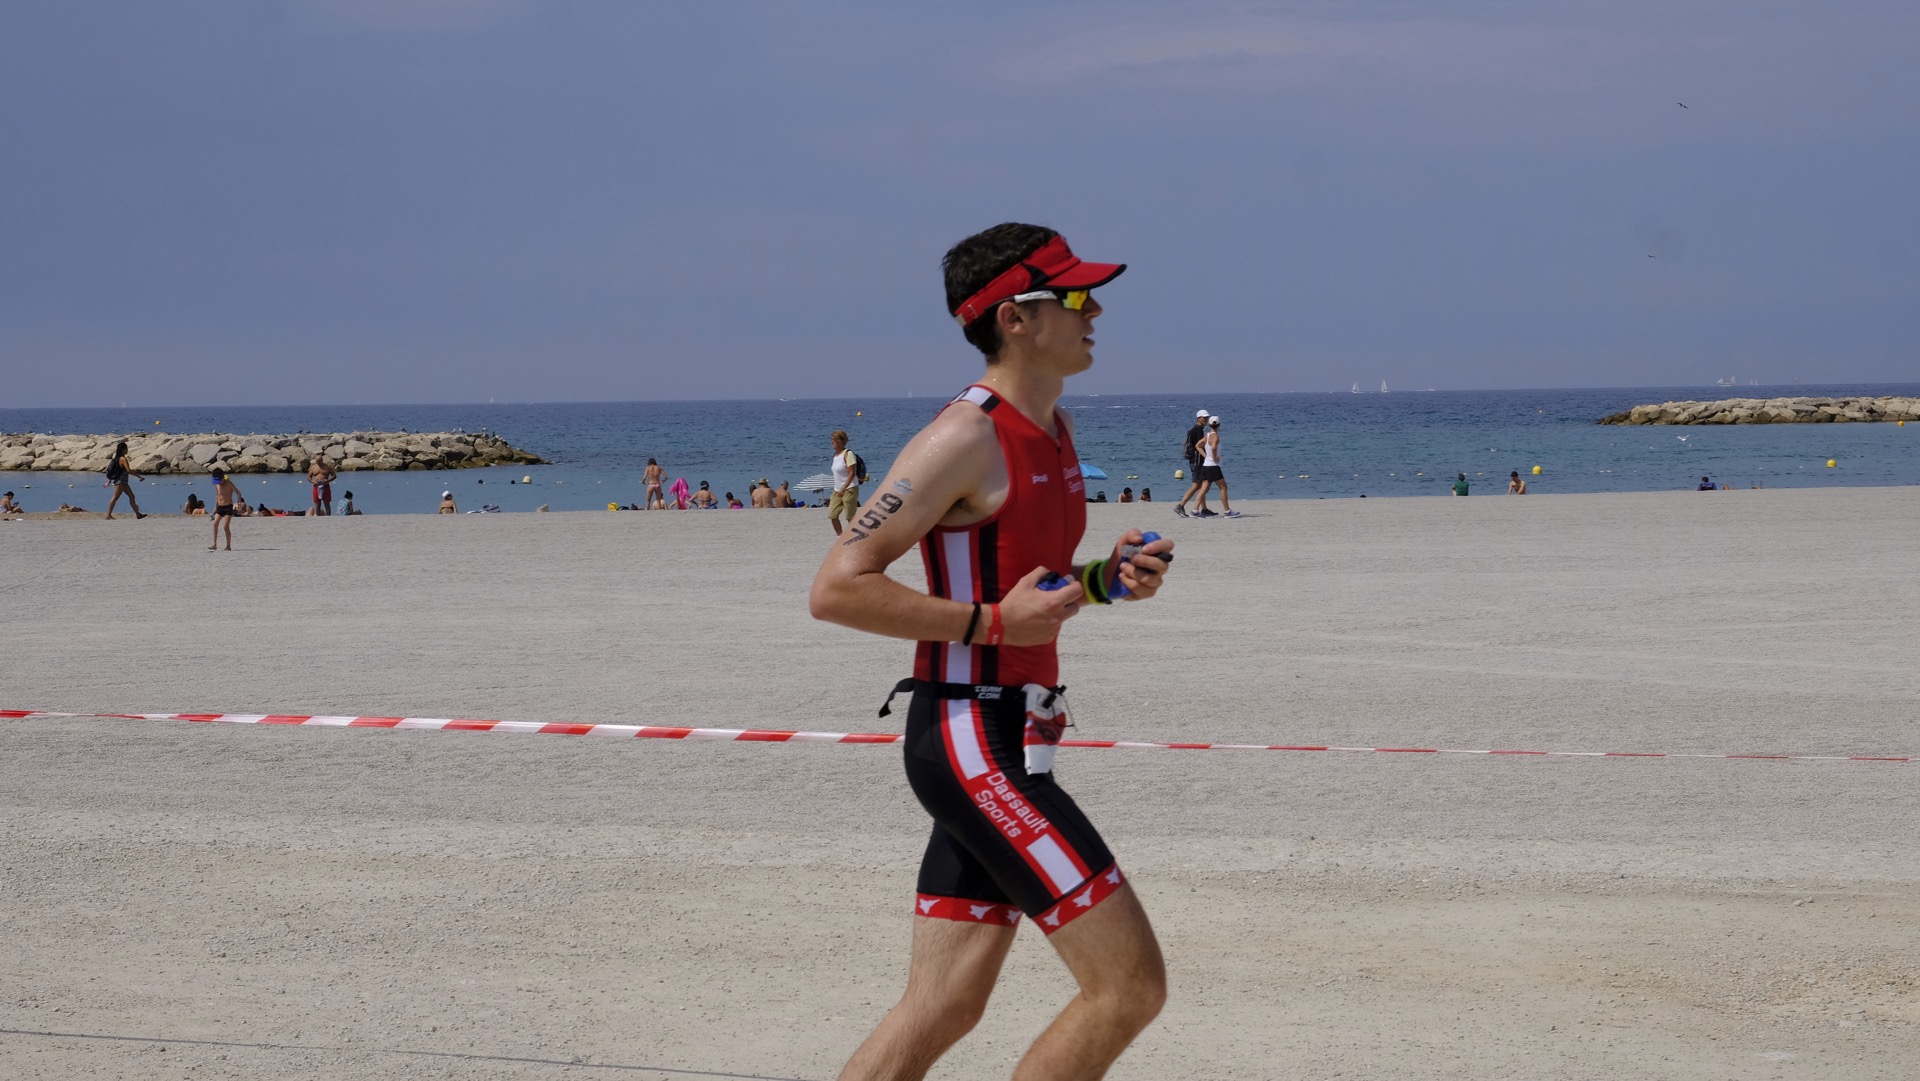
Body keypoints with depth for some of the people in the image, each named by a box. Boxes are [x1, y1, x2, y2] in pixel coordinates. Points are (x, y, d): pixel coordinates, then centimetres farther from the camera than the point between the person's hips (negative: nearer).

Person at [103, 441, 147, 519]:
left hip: (123, 482, 10)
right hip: (120, 481, -10)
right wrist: (139, 476, -17)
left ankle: (137, 514, 14)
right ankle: (108, 515, -4)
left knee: (131, 496, 11)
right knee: (115, 498, -6)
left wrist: (109, 481, 22)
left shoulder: (117, 458, 12)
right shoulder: (123, 459, -17)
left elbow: (113, 470, 17)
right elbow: (129, 470, -24)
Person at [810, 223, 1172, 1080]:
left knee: (940, 1011, 9)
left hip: (1006, 744, 10)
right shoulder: (966, 439, -15)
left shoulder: (1052, 429, 15)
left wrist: (1106, 579, 8)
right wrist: (991, 622, -20)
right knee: (1130, 983, -9)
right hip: (971, 743, -10)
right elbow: (836, 589, -17)